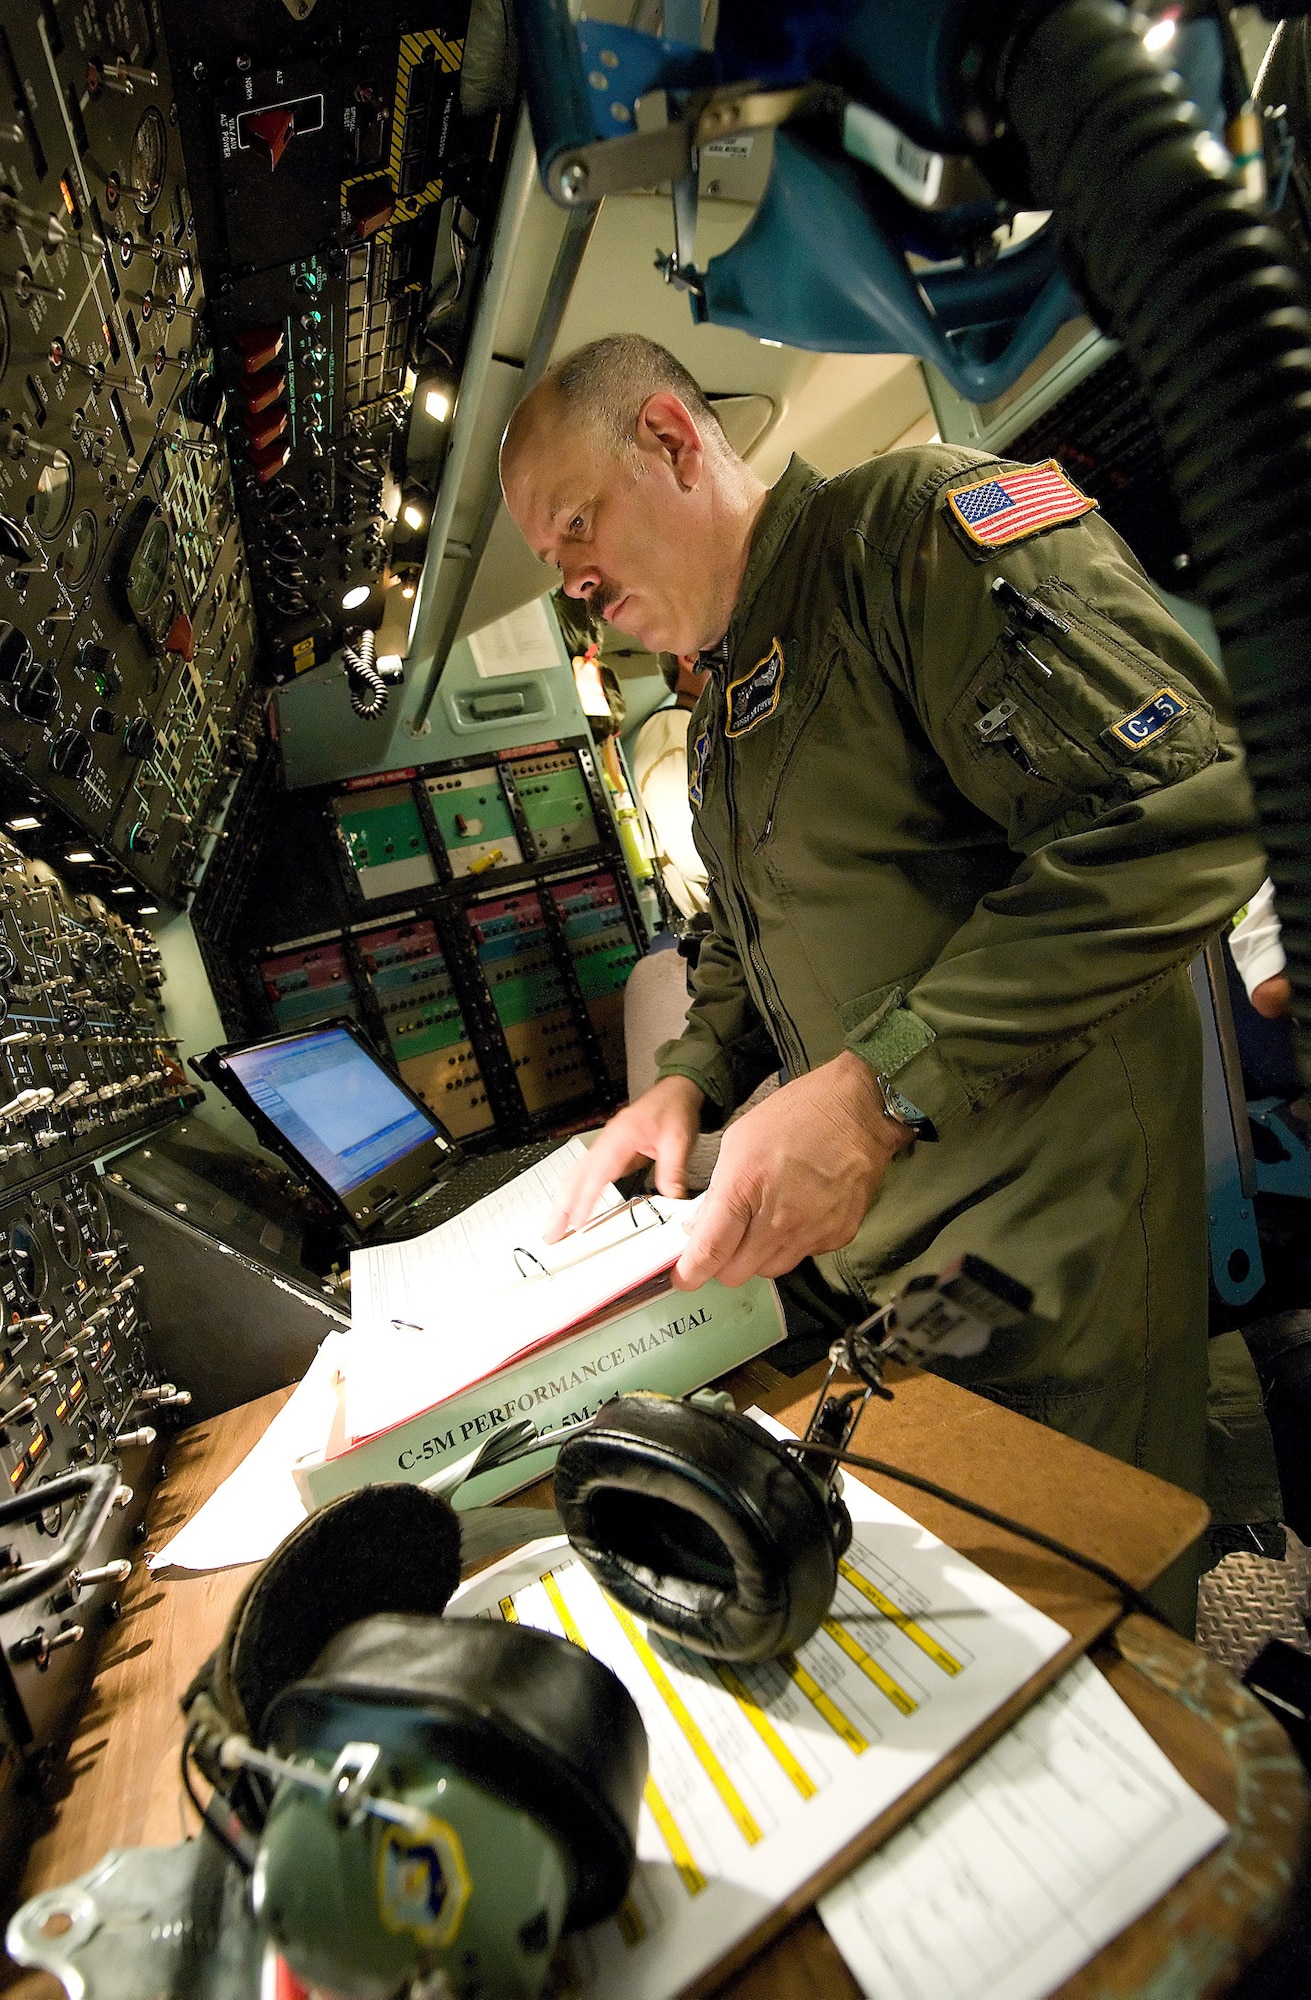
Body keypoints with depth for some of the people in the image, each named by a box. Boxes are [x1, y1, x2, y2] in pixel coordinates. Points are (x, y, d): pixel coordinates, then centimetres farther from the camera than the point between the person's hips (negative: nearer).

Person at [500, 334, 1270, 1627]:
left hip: (1044, 1230, -7)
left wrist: (881, 1086, -29)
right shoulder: (718, 717, 16)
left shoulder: (913, 521, -11)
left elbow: (1181, 809, -24)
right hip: (864, 1237, 8)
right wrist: (689, 1080, 1)